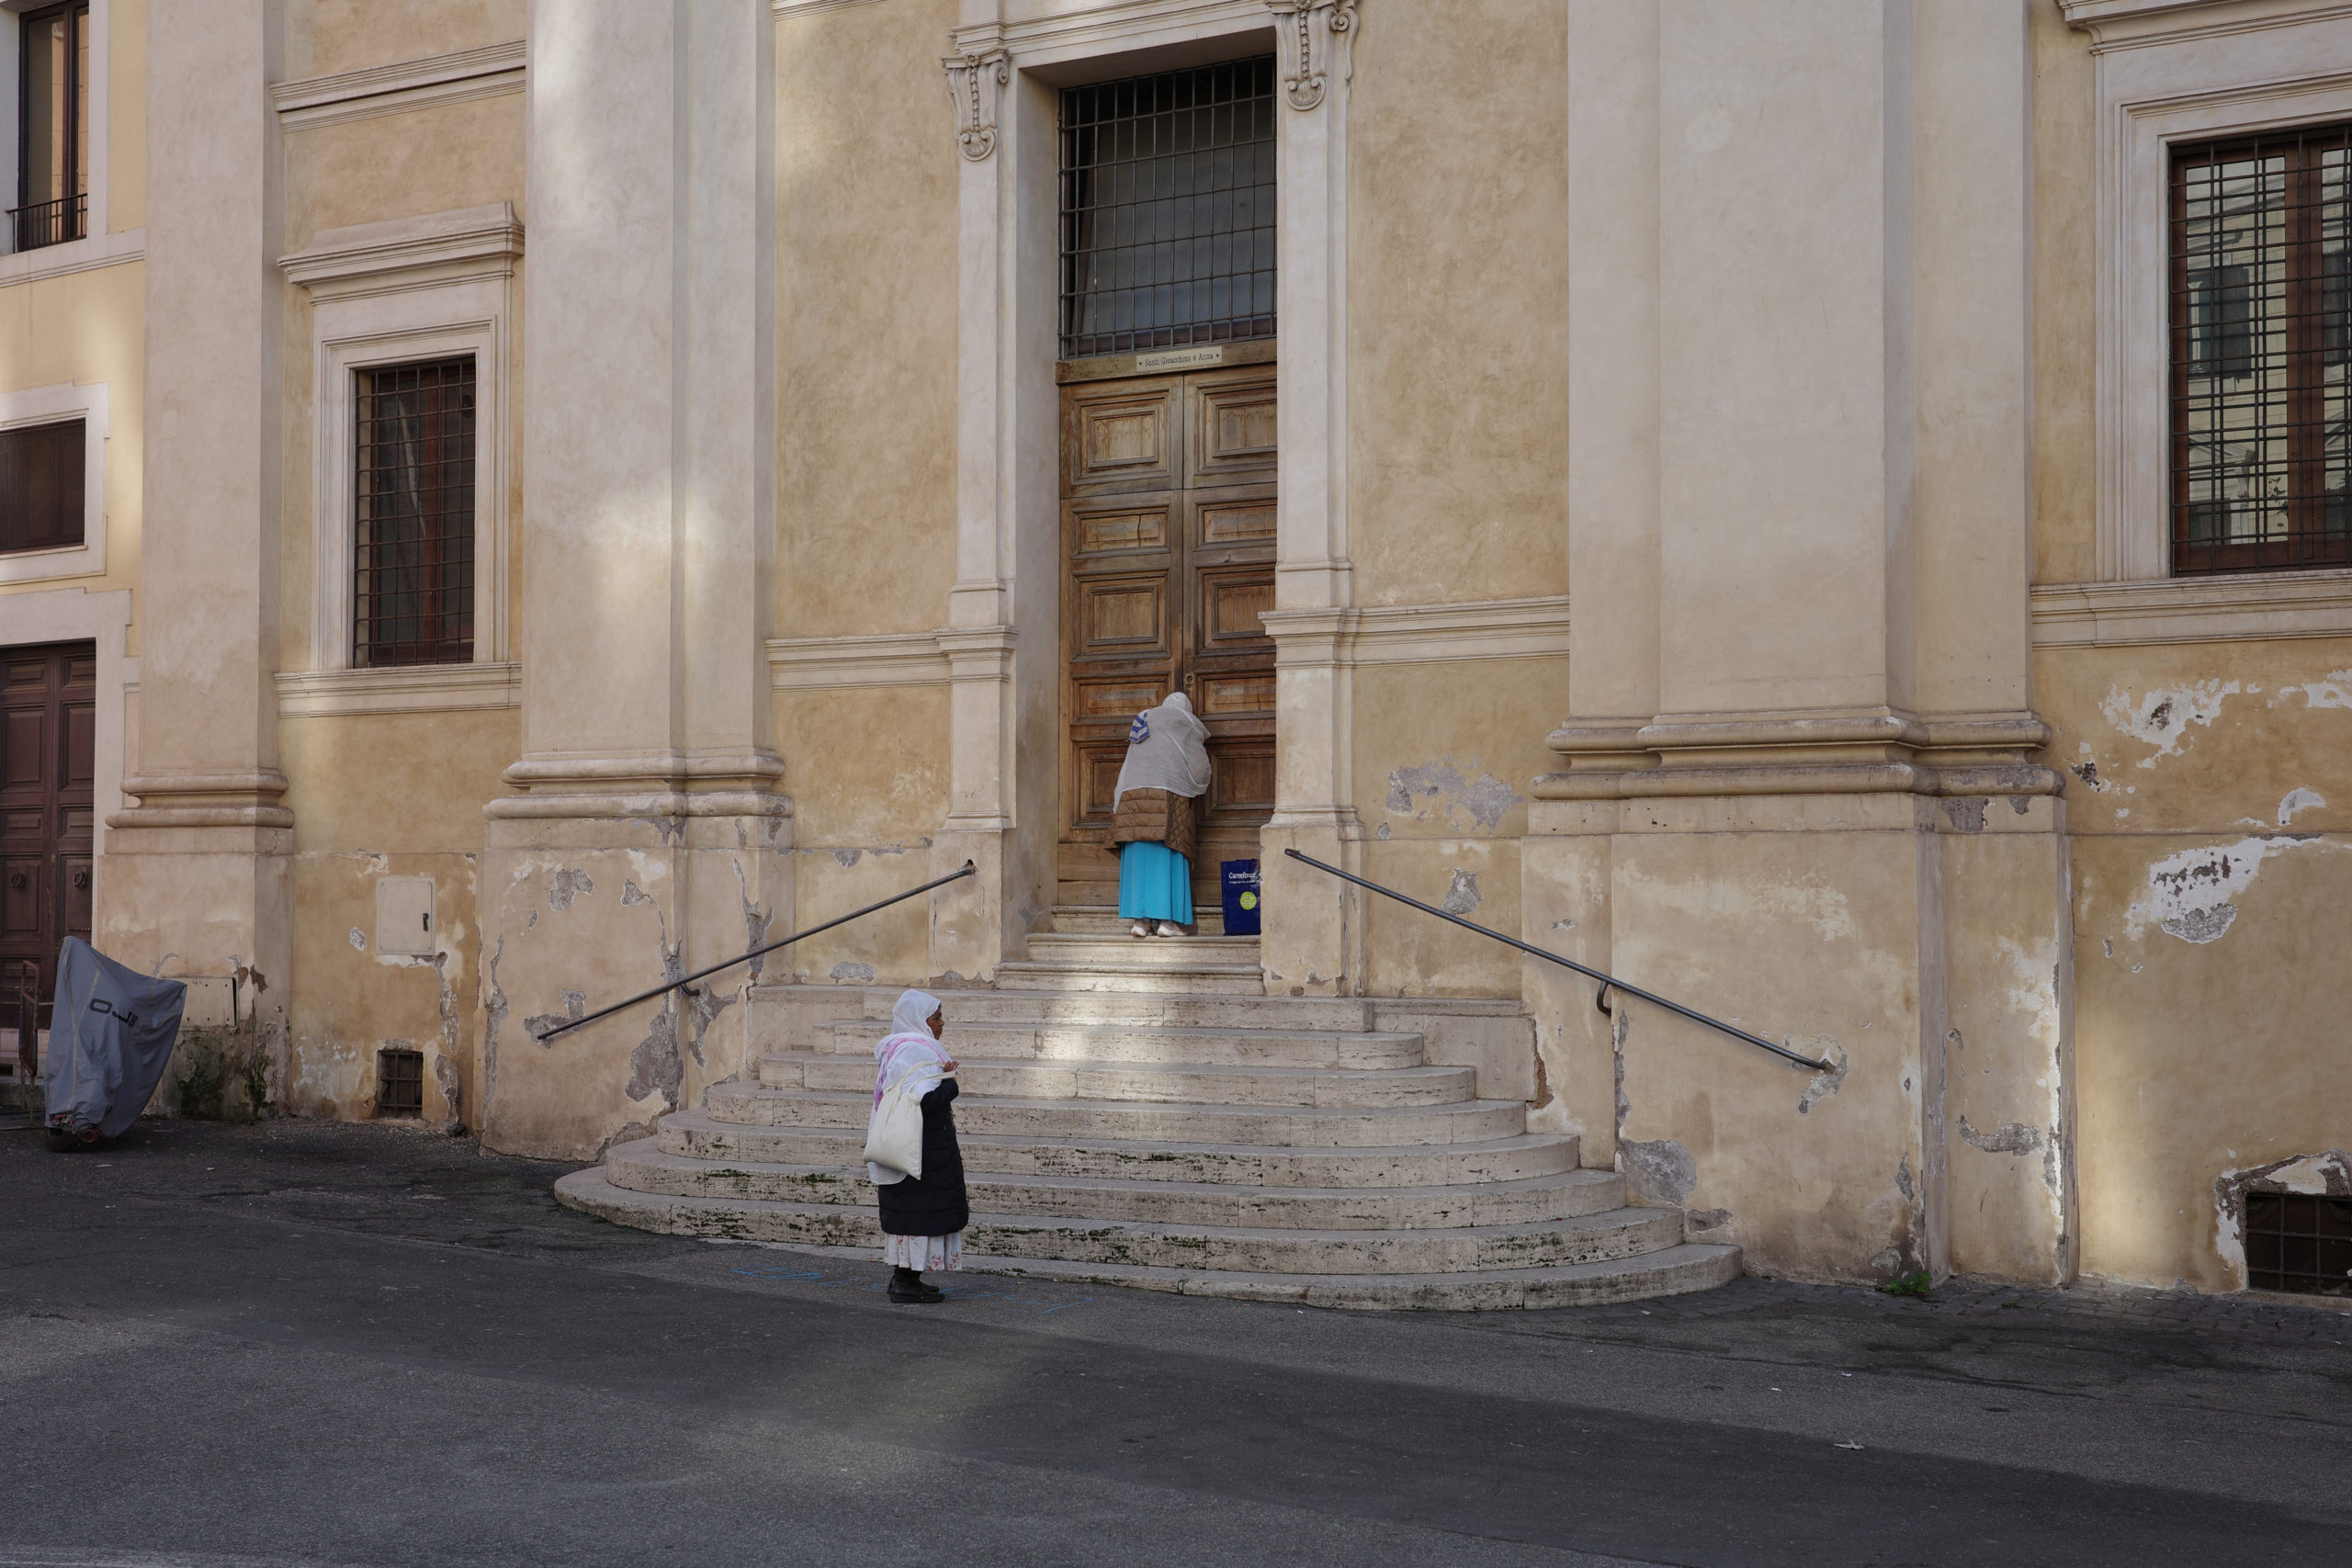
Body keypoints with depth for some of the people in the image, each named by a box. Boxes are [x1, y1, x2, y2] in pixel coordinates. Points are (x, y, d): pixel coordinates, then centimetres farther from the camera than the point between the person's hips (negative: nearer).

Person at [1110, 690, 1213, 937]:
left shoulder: (1143, 720, 25)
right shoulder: (1185, 721, 11)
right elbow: (1198, 762, 7)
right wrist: (1197, 788, 26)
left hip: (1132, 791, 5)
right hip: (1168, 794, -4)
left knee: (1139, 859, 2)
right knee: (1168, 857, -5)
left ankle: (1141, 919, -4)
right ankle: (1167, 919, -11)